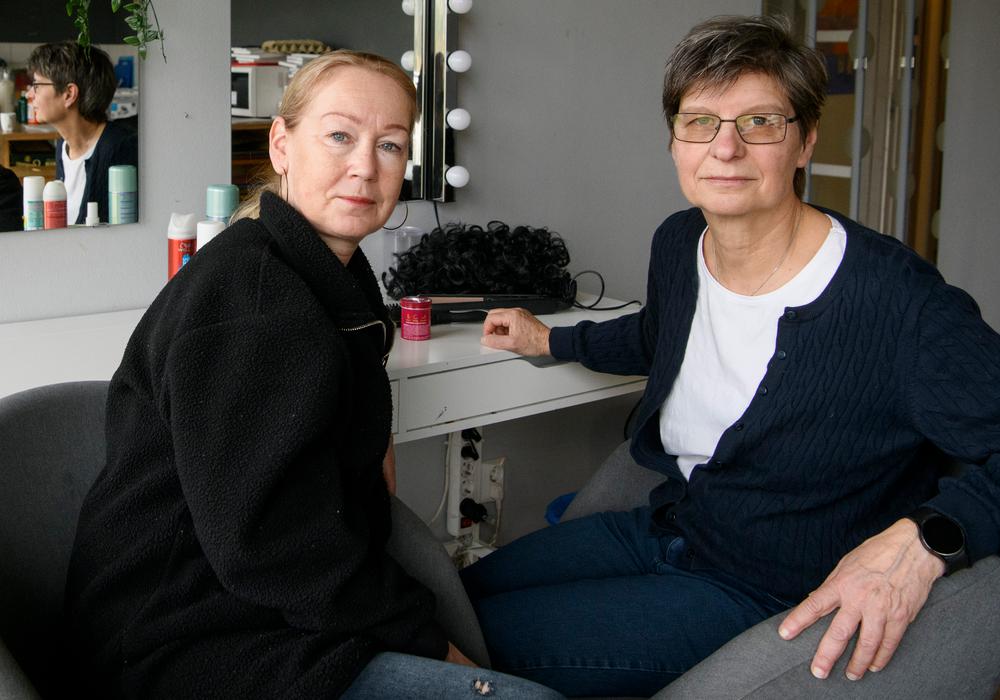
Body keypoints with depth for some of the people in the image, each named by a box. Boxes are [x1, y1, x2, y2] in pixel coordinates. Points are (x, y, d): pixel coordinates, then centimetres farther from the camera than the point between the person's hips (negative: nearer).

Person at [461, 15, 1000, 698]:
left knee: (485, 639, -11)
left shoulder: (895, 302, -28)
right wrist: (548, 340, 31)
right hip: (659, 530, 8)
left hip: (756, 593, -7)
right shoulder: (678, 244, -1)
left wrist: (925, 539, -41)